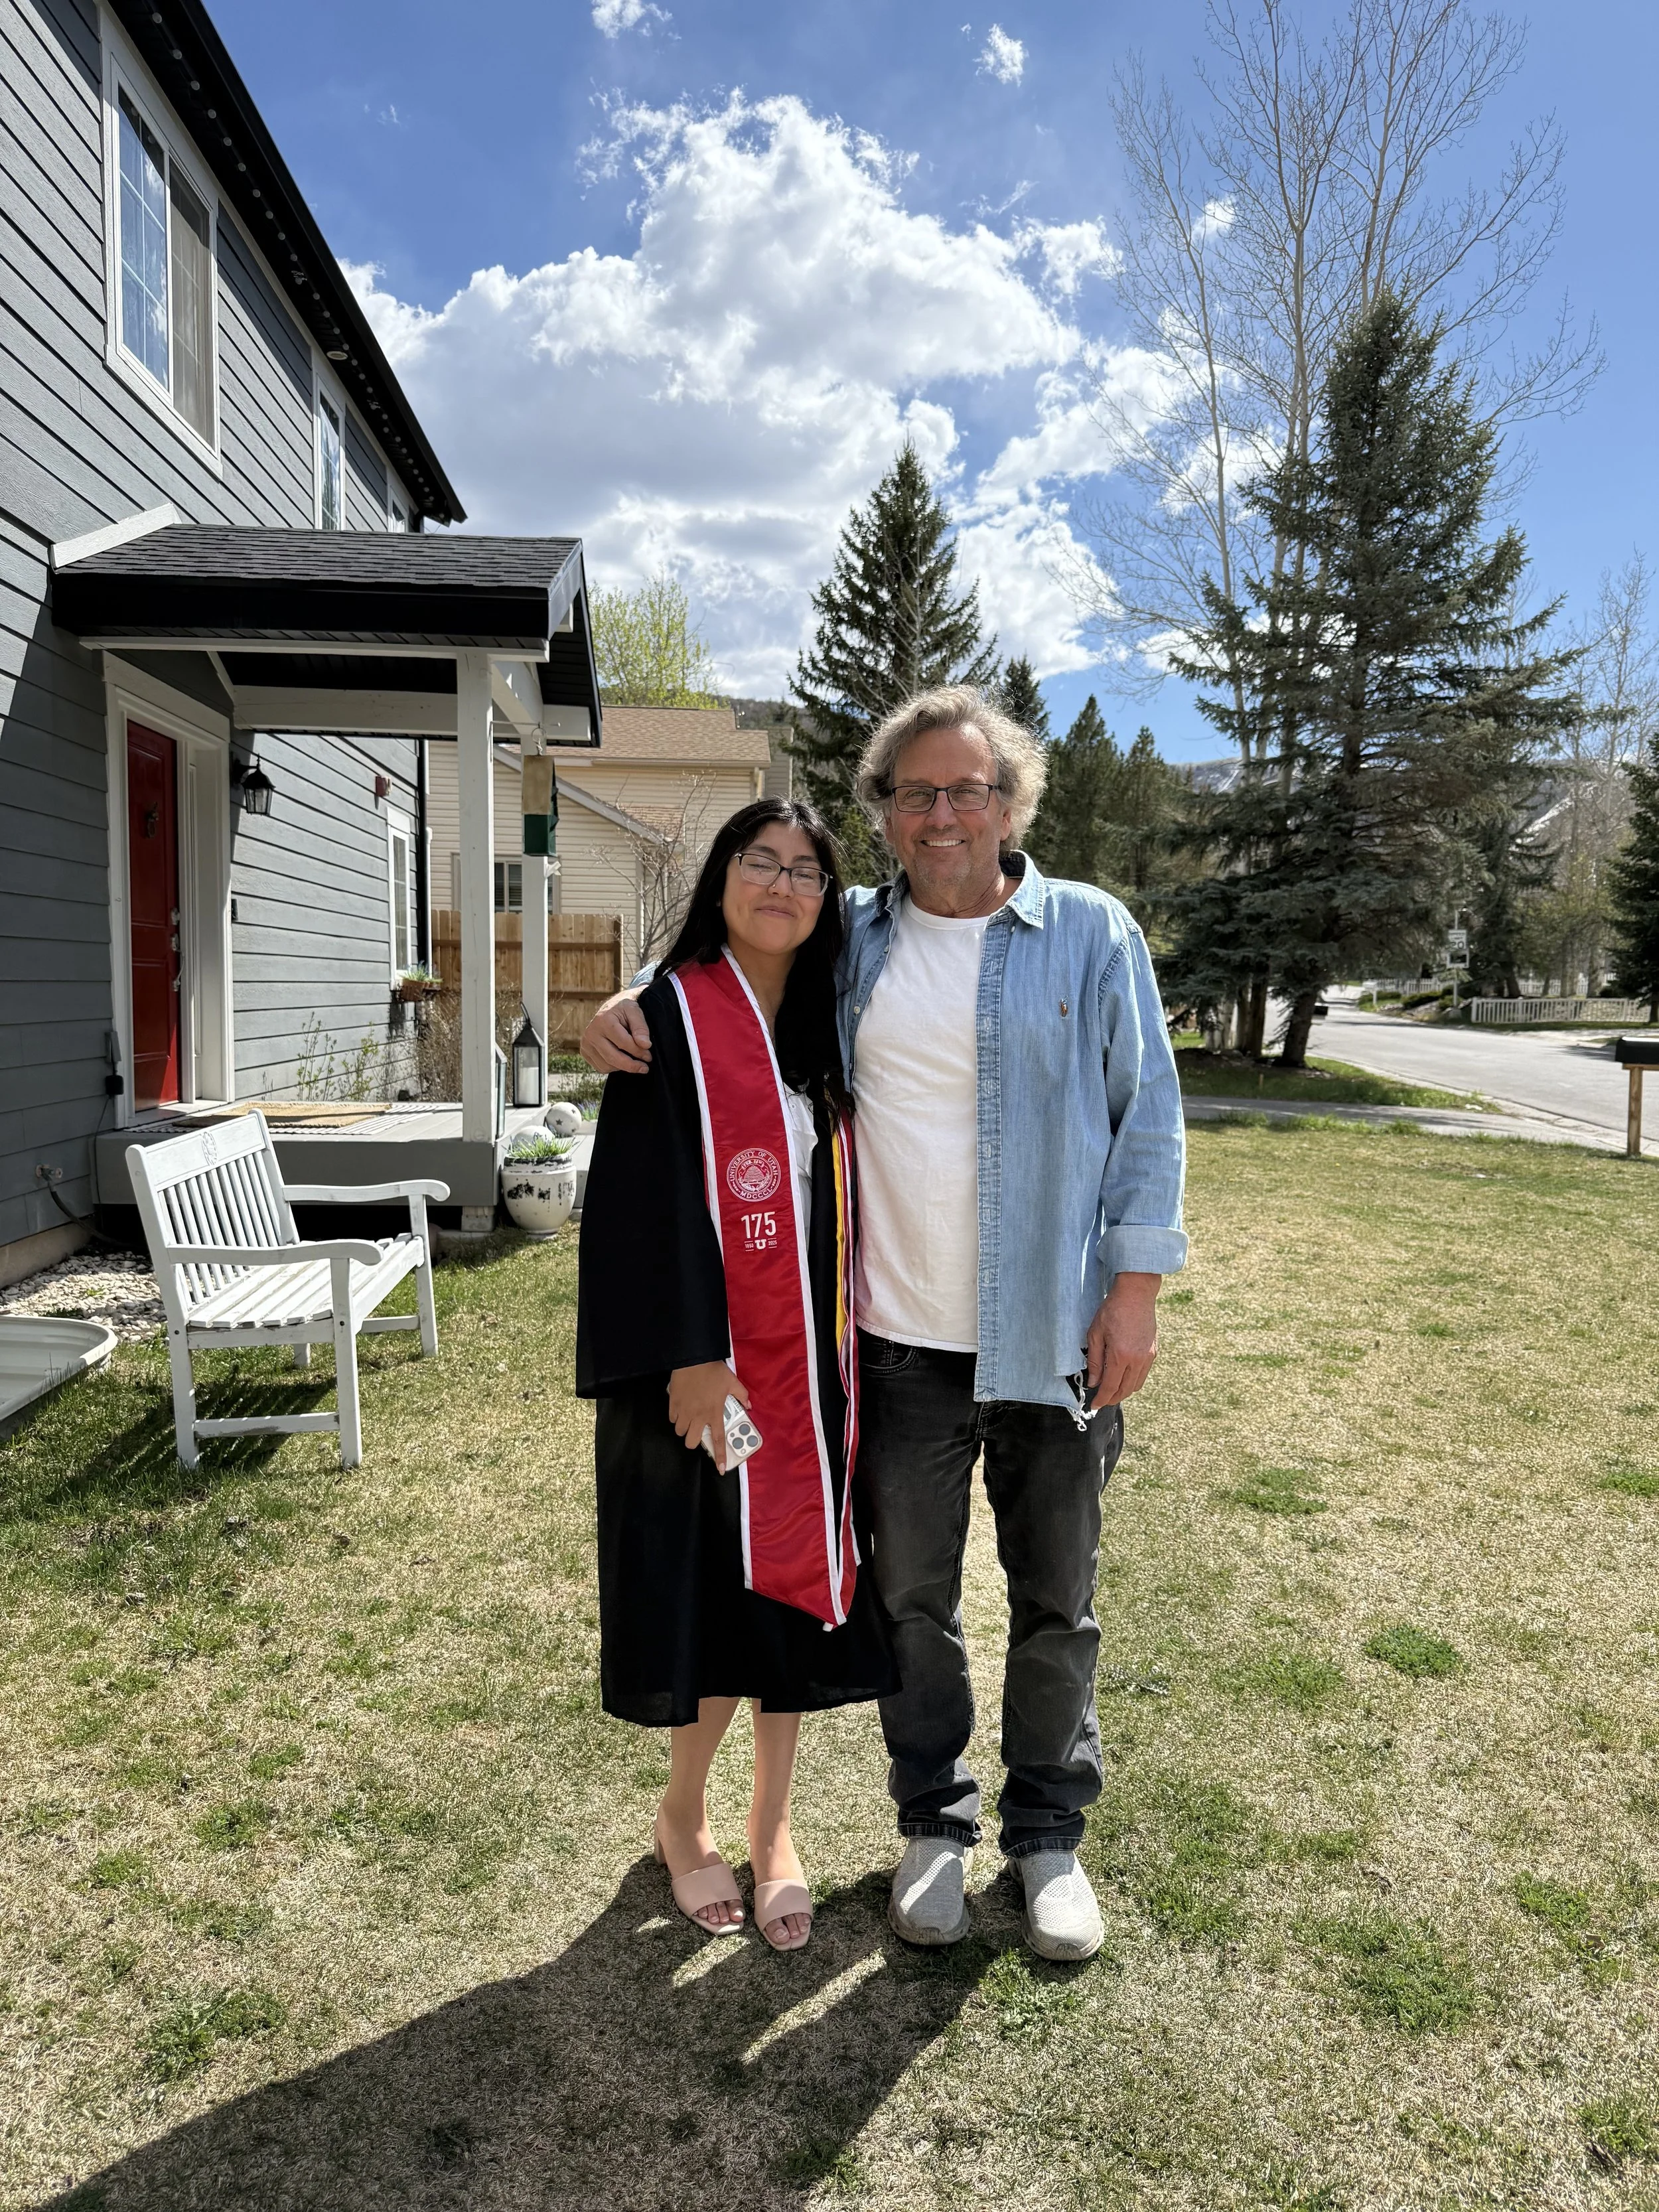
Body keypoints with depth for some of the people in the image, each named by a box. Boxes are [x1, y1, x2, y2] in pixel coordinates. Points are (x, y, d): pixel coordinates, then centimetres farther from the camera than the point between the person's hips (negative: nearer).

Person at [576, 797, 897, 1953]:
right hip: (711, 1357, -5)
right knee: (714, 1585, 7)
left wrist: (848, 1336, 10)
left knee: (796, 1577, 12)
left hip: (811, 1355, 5)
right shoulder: (674, 1012, -8)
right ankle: (685, 1812, 32)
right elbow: (656, 1191, -14)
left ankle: (773, 1823, 31)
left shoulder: (824, 1026, 10)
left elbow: (840, 1190, 13)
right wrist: (692, 1353, -18)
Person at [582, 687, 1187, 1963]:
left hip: (1053, 1341, -1)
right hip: (899, 1341, 2)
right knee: (912, 1599, 15)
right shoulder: (850, 940, 4)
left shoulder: (1095, 935, -2)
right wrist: (631, 1007, -3)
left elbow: (1149, 1121, -2)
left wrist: (1137, 1286, -8)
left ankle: (1049, 1835, 37)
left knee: (1056, 1604, 15)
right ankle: (934, 1825, 38)